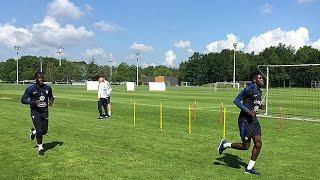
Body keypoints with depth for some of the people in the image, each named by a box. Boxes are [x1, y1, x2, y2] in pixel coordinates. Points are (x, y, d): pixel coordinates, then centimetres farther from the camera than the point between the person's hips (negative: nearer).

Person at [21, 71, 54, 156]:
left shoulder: (48, 88, 1)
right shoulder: (30, 89, -10)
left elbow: (51, 97, 18)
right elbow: (23, 100, -8)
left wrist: (51, 101, -6)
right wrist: (33, 102, -24)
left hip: (44, 111, 4)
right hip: (35, 112, -4)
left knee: (44, 131, 5)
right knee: (39, 130, -8)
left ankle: (34, 131, 40)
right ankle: (40, 147, 14)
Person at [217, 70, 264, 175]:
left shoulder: (259, 91, 11)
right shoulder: (249, 89, -16)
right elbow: (236, 101, -19)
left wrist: (259, 106, 4)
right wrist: (248, 111, -26)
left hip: (253, 120, 8)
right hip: (245, 120, -8)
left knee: (258, 143, 0)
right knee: (246, 146, -2)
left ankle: (249, 168, 13)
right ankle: (225, 144, 22)